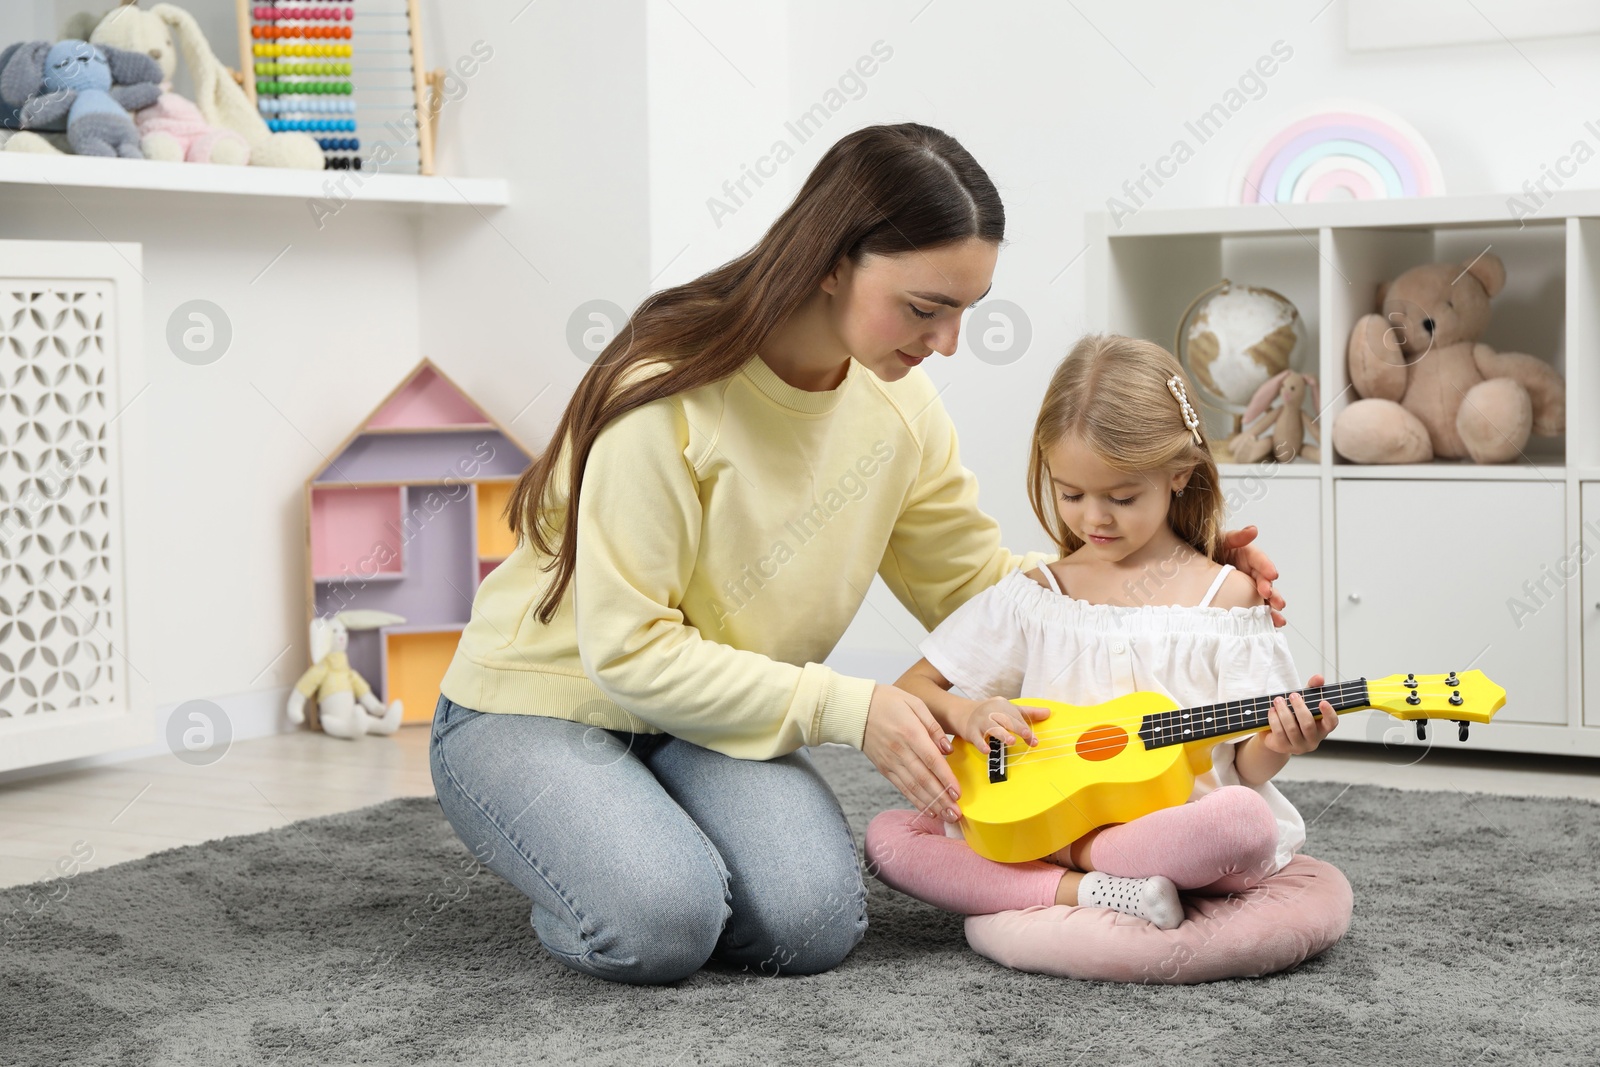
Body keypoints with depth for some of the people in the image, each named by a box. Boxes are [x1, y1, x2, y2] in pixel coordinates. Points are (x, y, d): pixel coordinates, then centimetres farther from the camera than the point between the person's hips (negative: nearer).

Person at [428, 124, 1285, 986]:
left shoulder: (897, 403, -5)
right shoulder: (668, 392, -26)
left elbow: (976, 583, 7)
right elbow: (628, 651, -24)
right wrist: (846, 705, -28)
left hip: (707, 719, 5)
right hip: (538, 705, -5)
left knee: (814, 923, -24)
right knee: (658, 924, -32)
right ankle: (588, 855, 2)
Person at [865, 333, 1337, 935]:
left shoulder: (1226, 597, 3)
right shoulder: (1031, 597, 9)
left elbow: (1244, 767, 2)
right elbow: (910, 690, 11)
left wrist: (1277, 746, -21)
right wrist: (967, 715, -10)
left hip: (1177, 830, -2)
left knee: (1247, 820, -36)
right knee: (886, 836, -17)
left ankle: (1070, 858, -17)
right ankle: (1090, 893, -26)